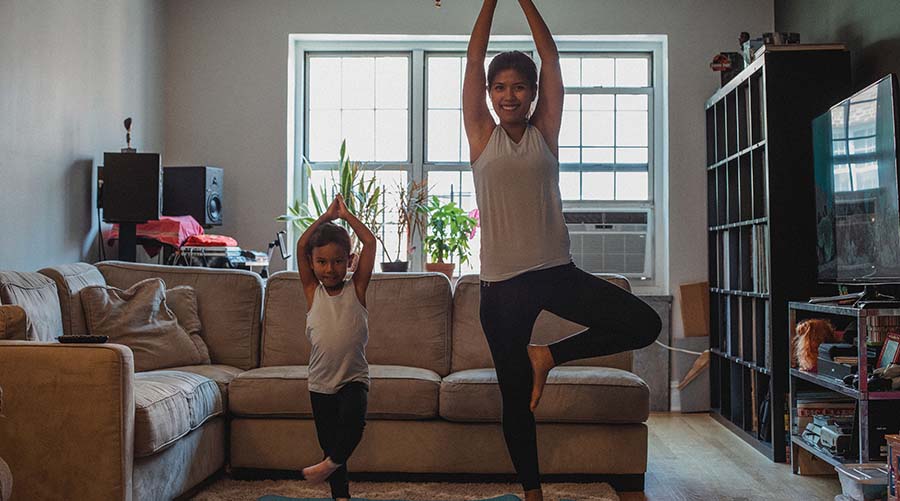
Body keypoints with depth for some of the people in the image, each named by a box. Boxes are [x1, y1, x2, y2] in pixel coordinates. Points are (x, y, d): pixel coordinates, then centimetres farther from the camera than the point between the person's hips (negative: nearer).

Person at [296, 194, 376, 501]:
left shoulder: (356, 289, -1)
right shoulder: (312, 291, 2)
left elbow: (370, 242, -7)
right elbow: (301, 246, -6)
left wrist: (345, 215, 1)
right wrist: (327, 216, -2)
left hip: (353, 379, -2)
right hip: (320, 383, 2)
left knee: (353, 417, -31)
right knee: (329, 442, 10)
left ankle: (332, 462, -8)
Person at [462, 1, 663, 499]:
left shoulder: (545, 131, 6)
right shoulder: (482, 135, 4)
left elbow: (551, 56, 4)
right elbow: (474, 59, 0)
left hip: (556, 271, 2)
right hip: (502, 282, -1)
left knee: (644, 323, -13)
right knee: (516, 394, 5)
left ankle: (547, 356, 4)